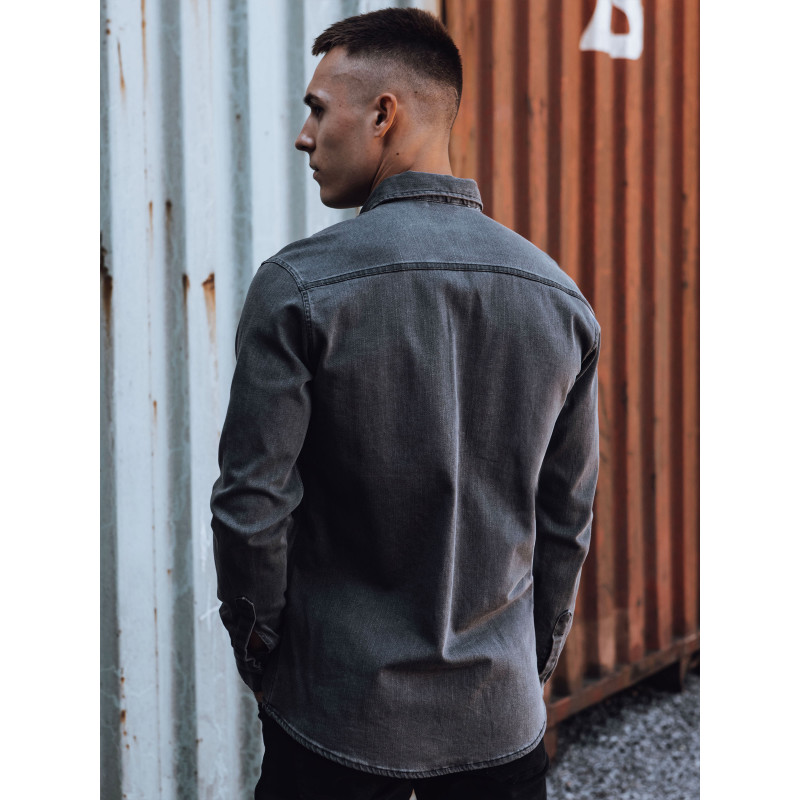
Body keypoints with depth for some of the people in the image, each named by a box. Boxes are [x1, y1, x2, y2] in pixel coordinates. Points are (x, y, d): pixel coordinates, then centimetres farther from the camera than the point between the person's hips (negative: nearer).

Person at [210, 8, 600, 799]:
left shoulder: (300, 284, -14)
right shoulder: (558, 297, 0)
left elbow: (252, 503, -12)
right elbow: (567, 519, 5)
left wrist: (258, 651, 3)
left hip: (337, 713, -3)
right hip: (499, 718, 4)